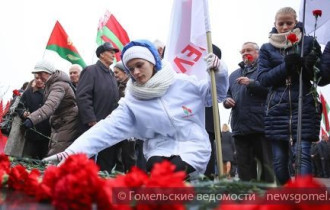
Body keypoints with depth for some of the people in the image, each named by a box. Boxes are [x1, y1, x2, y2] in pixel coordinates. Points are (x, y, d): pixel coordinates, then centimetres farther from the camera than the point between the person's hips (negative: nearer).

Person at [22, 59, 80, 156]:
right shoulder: (50, 84, 11)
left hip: (67, 125, -11)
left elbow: (51, 105, -40)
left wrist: (32, 119, -53)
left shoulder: (59, 85, -23)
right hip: (58, 125, 11)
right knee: (51, 155, 10)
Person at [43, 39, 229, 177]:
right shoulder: (132, 103, -4)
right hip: (161, 150, 2)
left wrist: (218, 72, -12)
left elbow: (216, 95, 9)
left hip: (193, 147, -1)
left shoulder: (183, 83, -5)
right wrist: (71, 153, -28)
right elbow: (107, 129, -15)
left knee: (175, 170, -31)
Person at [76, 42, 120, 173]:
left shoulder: (111, 74, 18)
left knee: (108, 164, 10)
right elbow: (82, 97, -15)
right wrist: (92, 121, -19)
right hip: (93, 127, -7)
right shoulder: (91, 71, -5)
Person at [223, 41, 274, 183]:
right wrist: (227, 101, 8)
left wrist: (252, 83, -14)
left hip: (260, 127, -6)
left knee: (267, 165, -5)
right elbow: (227, 95, 31)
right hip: (239, 128, 6)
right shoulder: (234, 74, 26)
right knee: (244, 166, 7)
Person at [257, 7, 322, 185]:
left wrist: (308, 66, -14)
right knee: (279, 160, 3)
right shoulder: (267, 48, 12)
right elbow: (263, 78, 2)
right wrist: (285, 66, -13)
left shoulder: (309, 42, 8)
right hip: (277, 109, 2)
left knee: (302, 155, -15)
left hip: (304, 107, -2)